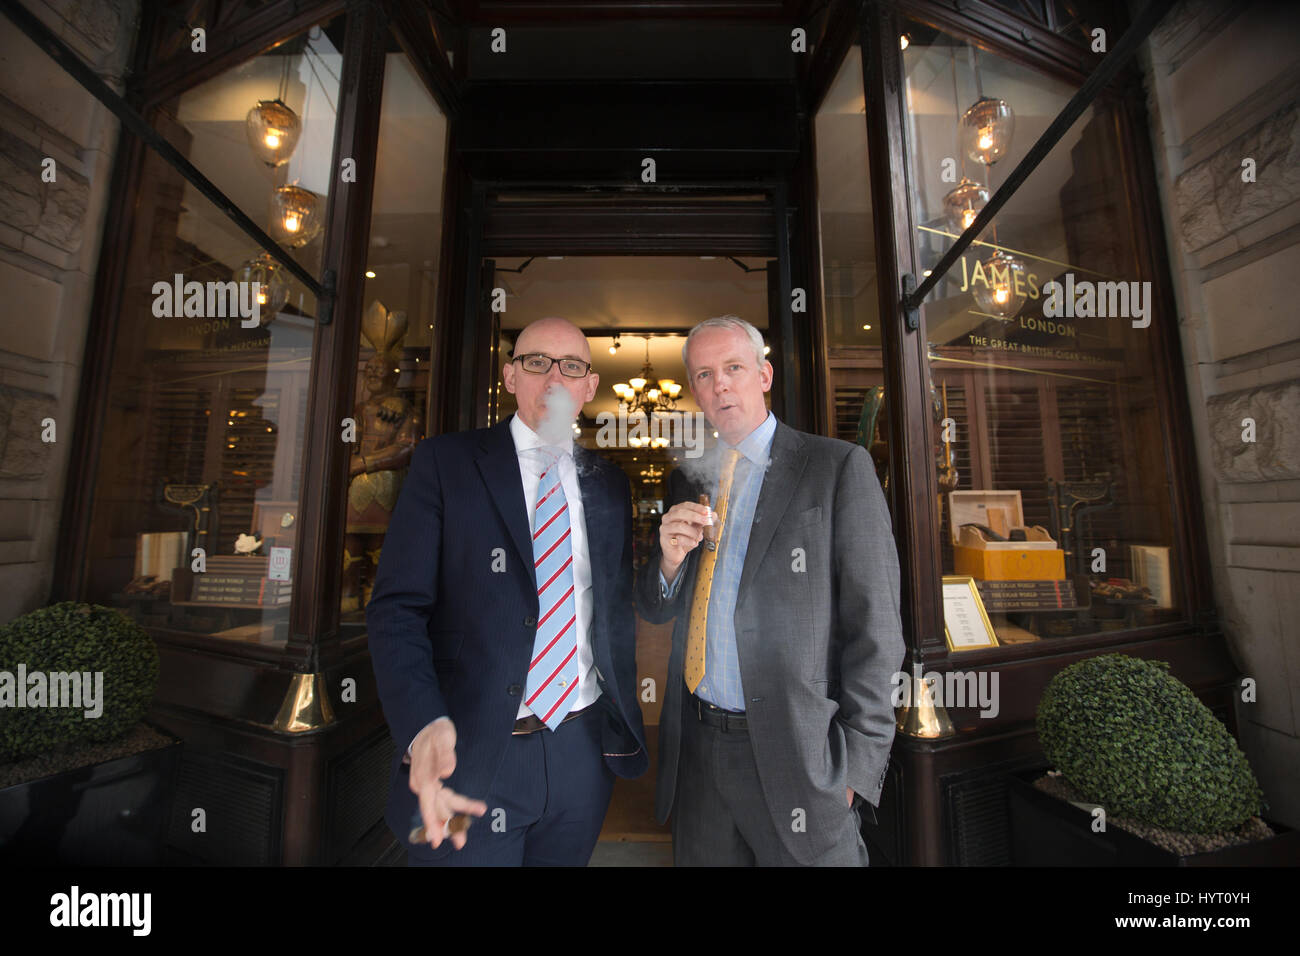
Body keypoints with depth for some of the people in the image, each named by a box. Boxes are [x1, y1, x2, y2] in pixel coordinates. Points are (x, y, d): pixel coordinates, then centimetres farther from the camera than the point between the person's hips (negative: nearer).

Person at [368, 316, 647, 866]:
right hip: (468, 757, -3)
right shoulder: (444, 462, -6)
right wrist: (423, 727, -25)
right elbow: (397, 608, -11)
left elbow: (616, 607, 10)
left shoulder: (609, 483, 5)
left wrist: (624, 722, 11)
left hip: (583, 752, 4)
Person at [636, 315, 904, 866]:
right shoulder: (688, 480, 6)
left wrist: (855, 764, -11)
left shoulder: (839, 466, -8)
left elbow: (873, 625, -9)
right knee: (699, 857, 20)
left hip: (795, 754, -4)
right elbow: (654, 611, 10)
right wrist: (670, 561, -11)